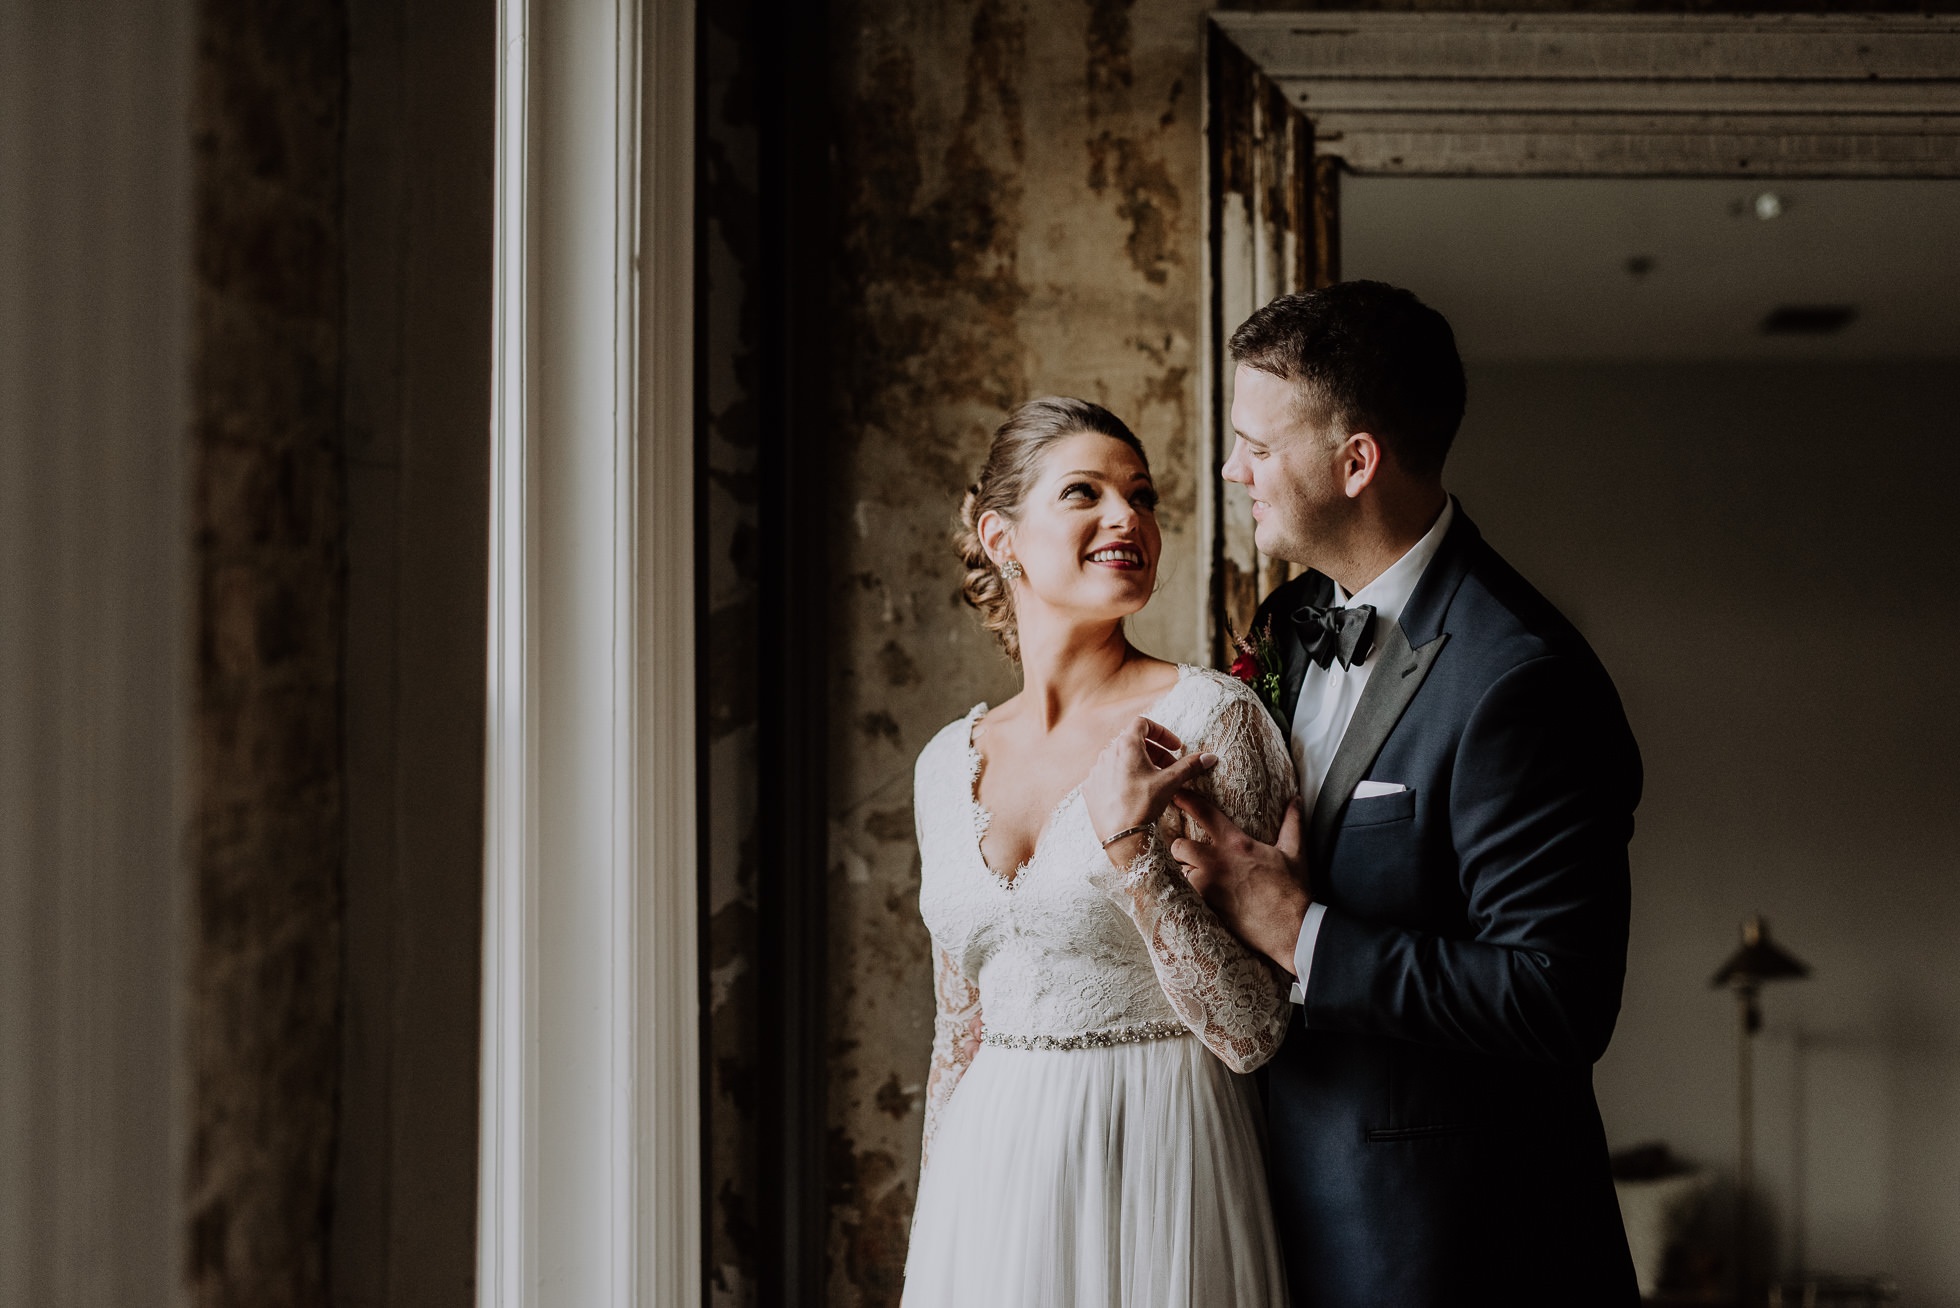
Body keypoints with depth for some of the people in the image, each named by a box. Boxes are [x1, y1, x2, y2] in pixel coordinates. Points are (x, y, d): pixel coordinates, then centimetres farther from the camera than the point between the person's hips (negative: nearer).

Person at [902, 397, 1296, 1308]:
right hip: (991, 1188, 4)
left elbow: (1250, 1031, -14)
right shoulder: (949, 763, 6)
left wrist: (1127, 844, -22)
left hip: (1156, 1181, -4)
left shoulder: (1211, 719, -10)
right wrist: (935, 1233, 16)